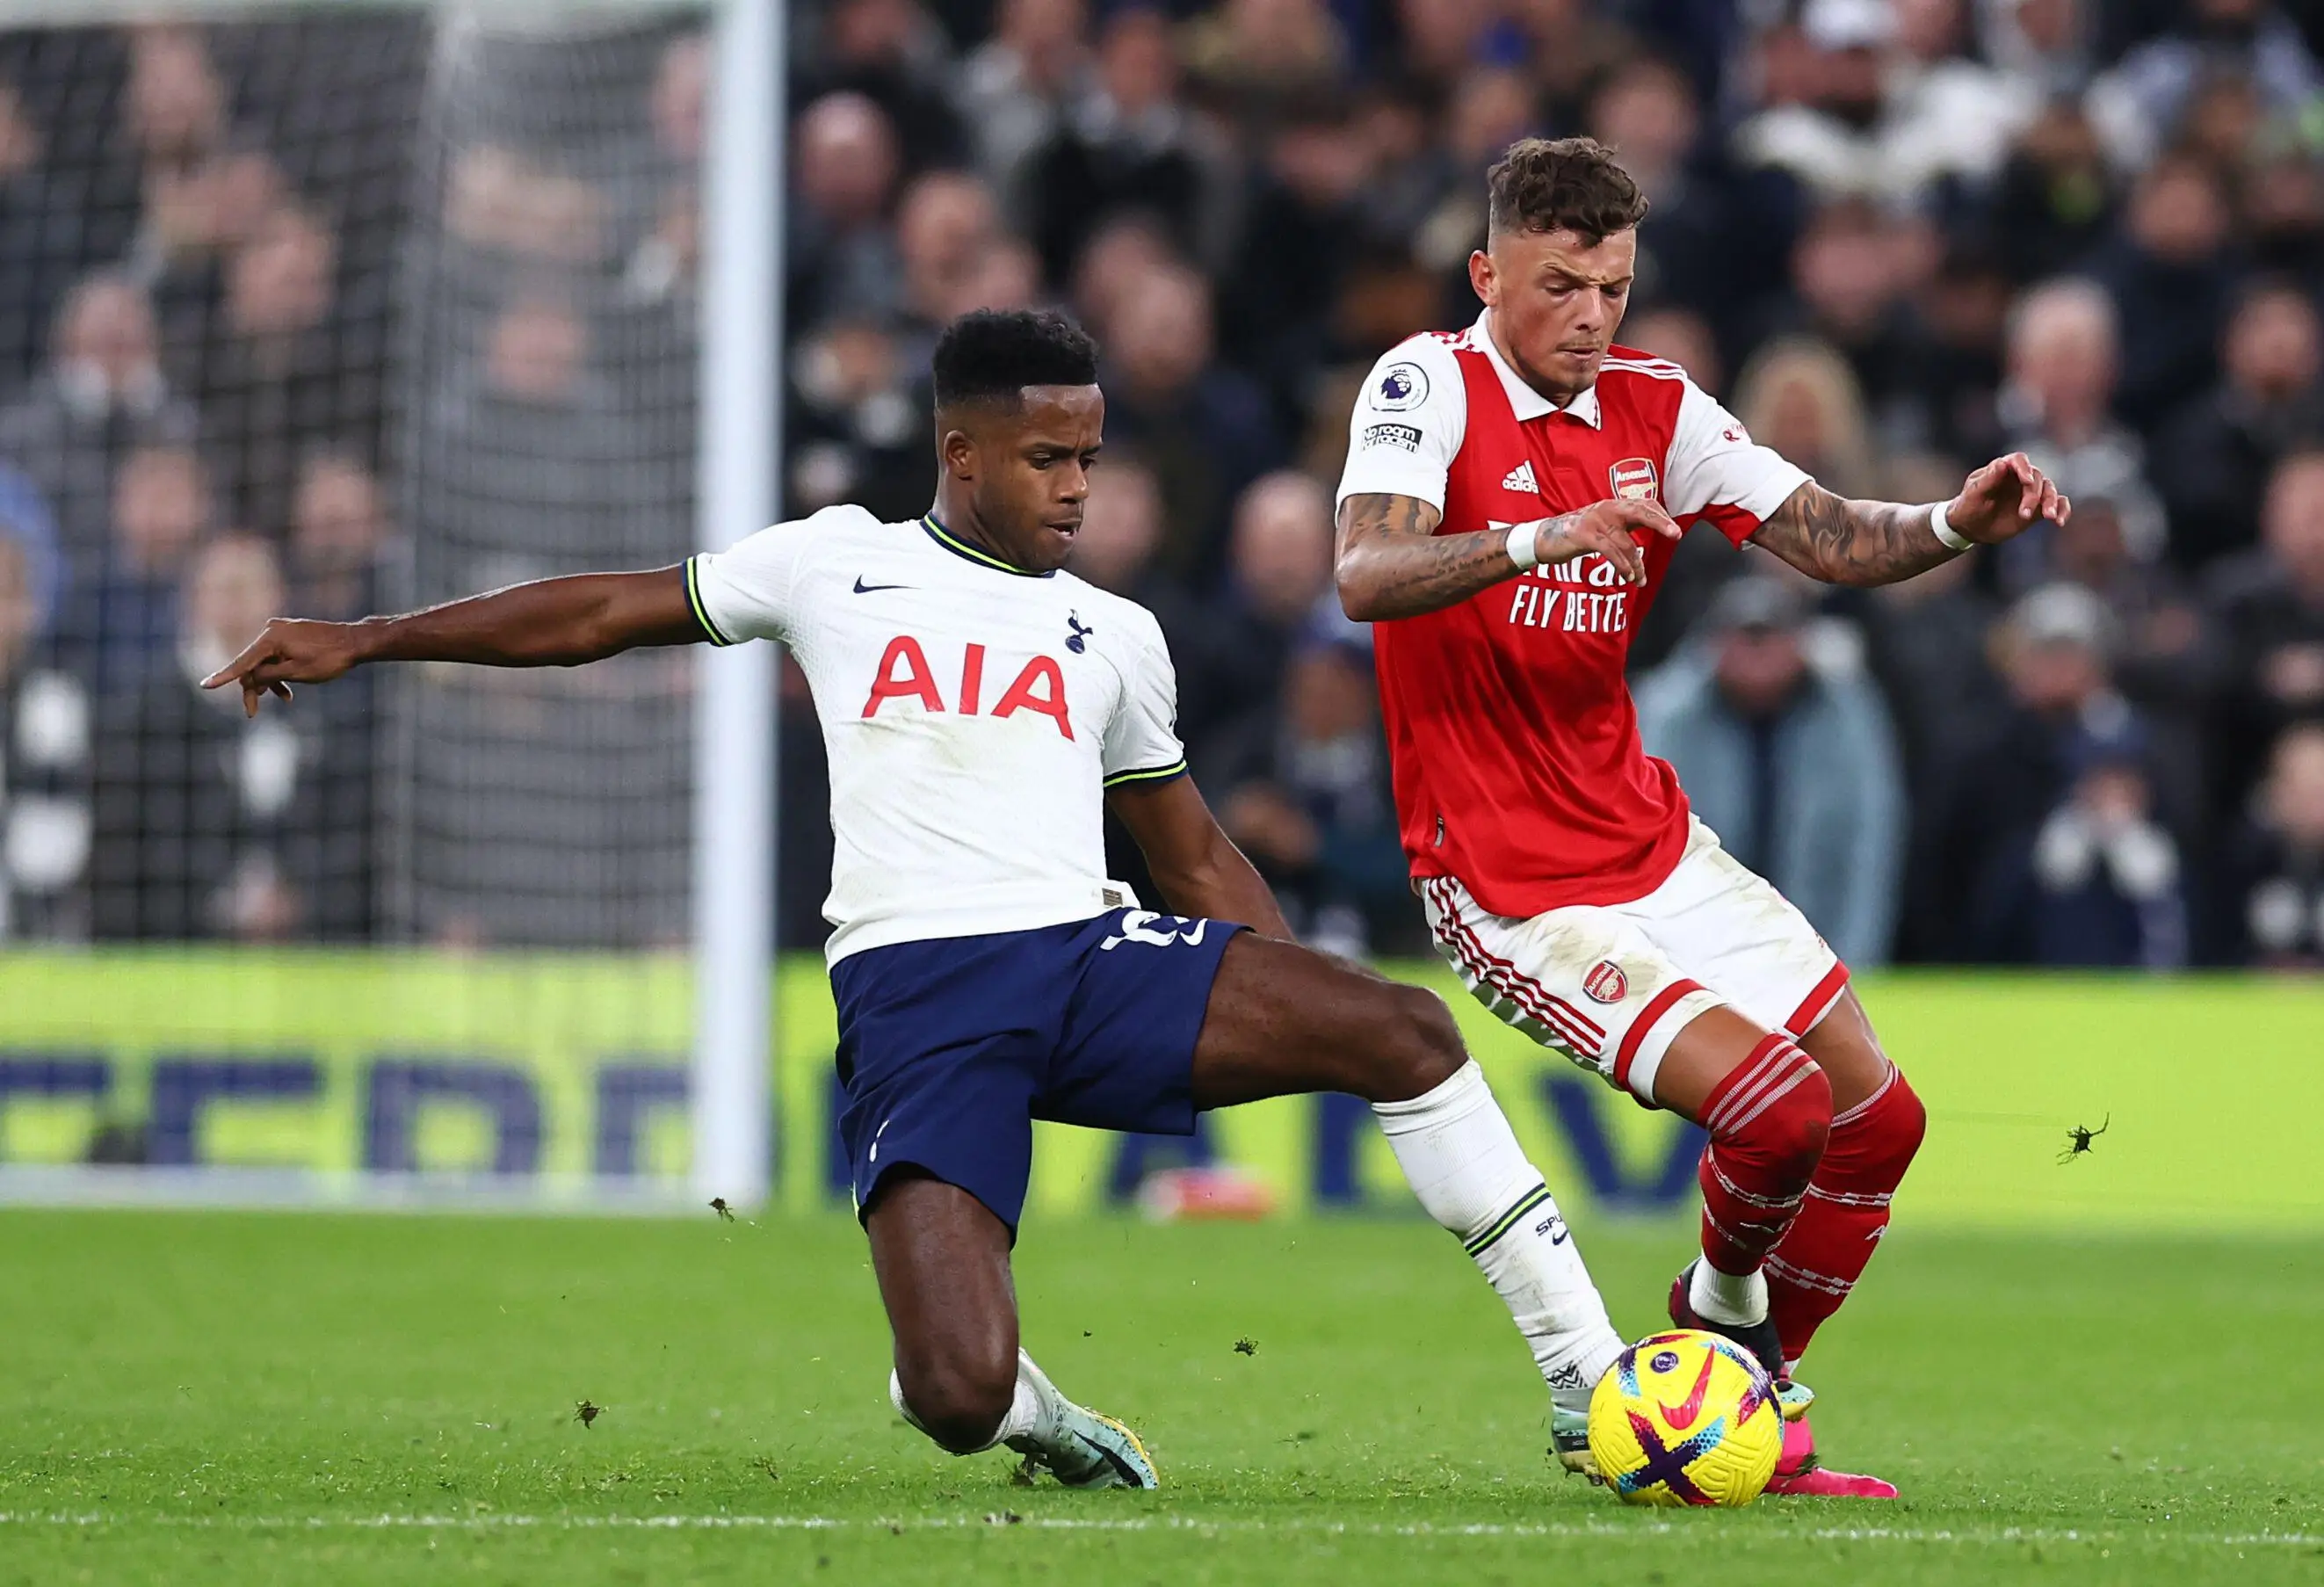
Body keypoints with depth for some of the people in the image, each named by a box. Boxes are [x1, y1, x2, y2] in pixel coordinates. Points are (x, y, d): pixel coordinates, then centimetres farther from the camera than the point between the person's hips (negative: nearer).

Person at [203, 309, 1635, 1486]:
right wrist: (359, 642, 15)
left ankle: (1586, 1378, -15)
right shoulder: (842, 565, 14)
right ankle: (1030, 1414, 17)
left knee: (1405, 1029, -24)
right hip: (917, 996, -3)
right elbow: (603, 614, 18)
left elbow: (1197, 859, 26)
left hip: (1097, 958, 3)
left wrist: (1300, 1013, 12)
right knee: (957, 1402, -23)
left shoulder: (1115, 636, 21)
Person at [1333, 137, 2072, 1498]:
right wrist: (1543, 537, -44)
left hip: (1654, 846, 7)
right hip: (1508, 889, -7)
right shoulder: (1431, 385, -12)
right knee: (1777, 1104, -20)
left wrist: (1954, 525, -21)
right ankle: (1720, 1305, 11)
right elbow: (1366, 579, -28)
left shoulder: (1655, 408, 5)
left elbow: (1828, 538, 0)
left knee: (1878, 1118, 4)